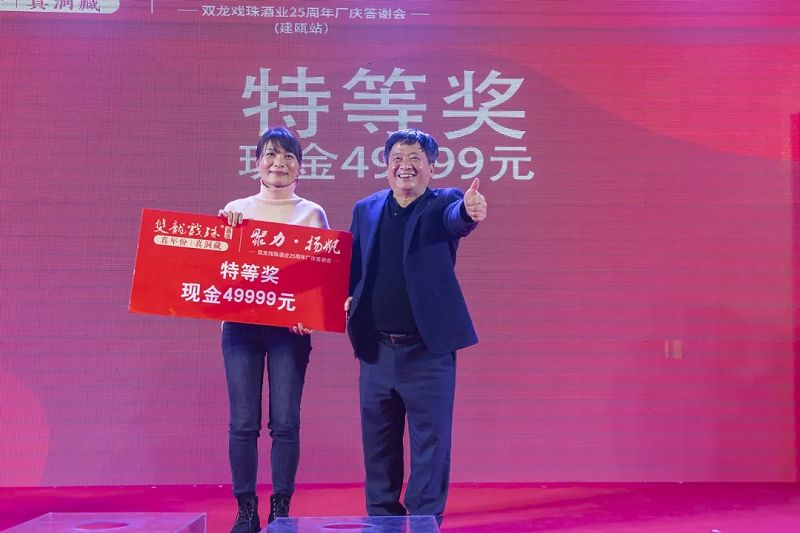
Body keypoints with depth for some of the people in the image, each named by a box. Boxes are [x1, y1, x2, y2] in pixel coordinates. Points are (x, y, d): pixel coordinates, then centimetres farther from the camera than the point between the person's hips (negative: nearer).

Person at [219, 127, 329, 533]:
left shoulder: (312, 214, 6)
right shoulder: (235, 211, 10)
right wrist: (225, 227, -9)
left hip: (290, 327, -1)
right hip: (240, 324, 1)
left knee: (285, 422, -1)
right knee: (243, 422, 2)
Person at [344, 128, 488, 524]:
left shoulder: (444, 204, -2)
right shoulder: (365, 208, 9)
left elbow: (457, 220, -25)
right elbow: (353, 266, 15)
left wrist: (471, 211, -48)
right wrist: (346, 298, -4)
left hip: (428, 350, -4)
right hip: (376, 350, 4)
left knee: (430, 441, 3)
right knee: (378, 444, 14)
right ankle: (381, 519, 29)